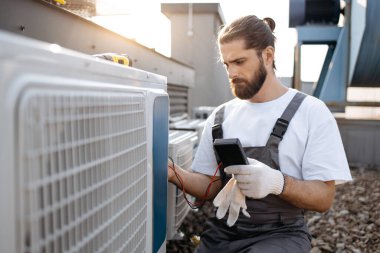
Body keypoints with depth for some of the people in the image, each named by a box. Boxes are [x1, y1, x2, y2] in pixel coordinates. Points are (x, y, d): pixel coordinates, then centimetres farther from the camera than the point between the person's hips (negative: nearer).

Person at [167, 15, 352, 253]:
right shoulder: (220, 117, 5)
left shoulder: (311, 112, -6)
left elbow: (324, 197, -8)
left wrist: (277, 183, -27)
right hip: (222, 233, 4)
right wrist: (178, 175, -12)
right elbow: (211, 186, 7)